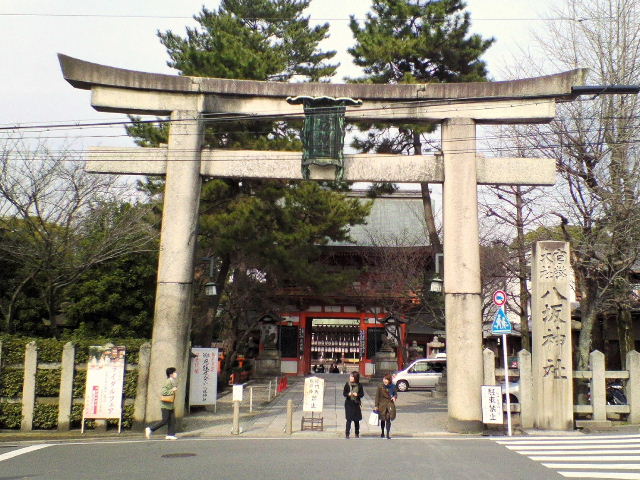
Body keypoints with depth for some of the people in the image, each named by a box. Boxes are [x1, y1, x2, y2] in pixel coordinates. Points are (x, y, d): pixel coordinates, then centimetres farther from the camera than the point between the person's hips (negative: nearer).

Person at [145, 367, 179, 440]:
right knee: (164, 420, -5)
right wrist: (172, 391, -24)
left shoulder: (174, 381, 10)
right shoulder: (169, 382, -17)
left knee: (172, 420, 5)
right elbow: (162, 392, -24)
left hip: (171, 404, 9)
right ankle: (150, 429, 6)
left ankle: (170, 434, 9)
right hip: (166, 405, -9)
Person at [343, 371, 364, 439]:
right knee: (349, 419, -6)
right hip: (348, 403, -2)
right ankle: (347, 434, 2)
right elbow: (344, 393, 0)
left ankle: (357, 434, 23)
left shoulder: (359, 385, 0)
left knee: (356, 419, 8)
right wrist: (348, 394, -20)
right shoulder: (347, 384, -2)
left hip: (356, 404, 2)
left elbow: (362, 394, 2)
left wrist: (357, 394, -17)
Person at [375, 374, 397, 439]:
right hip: (382, 404, 0)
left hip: (390, 404, 1)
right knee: (383, 419, 10)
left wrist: (394, 397, -8)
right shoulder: (380, 387, -5)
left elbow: (395, 394, 15)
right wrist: (376, 405, -4)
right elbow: (377, 396, -2)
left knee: (388, 419, -3)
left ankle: (388, 434, 4)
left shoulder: (392, 386, 1)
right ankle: (382, 433, 30)